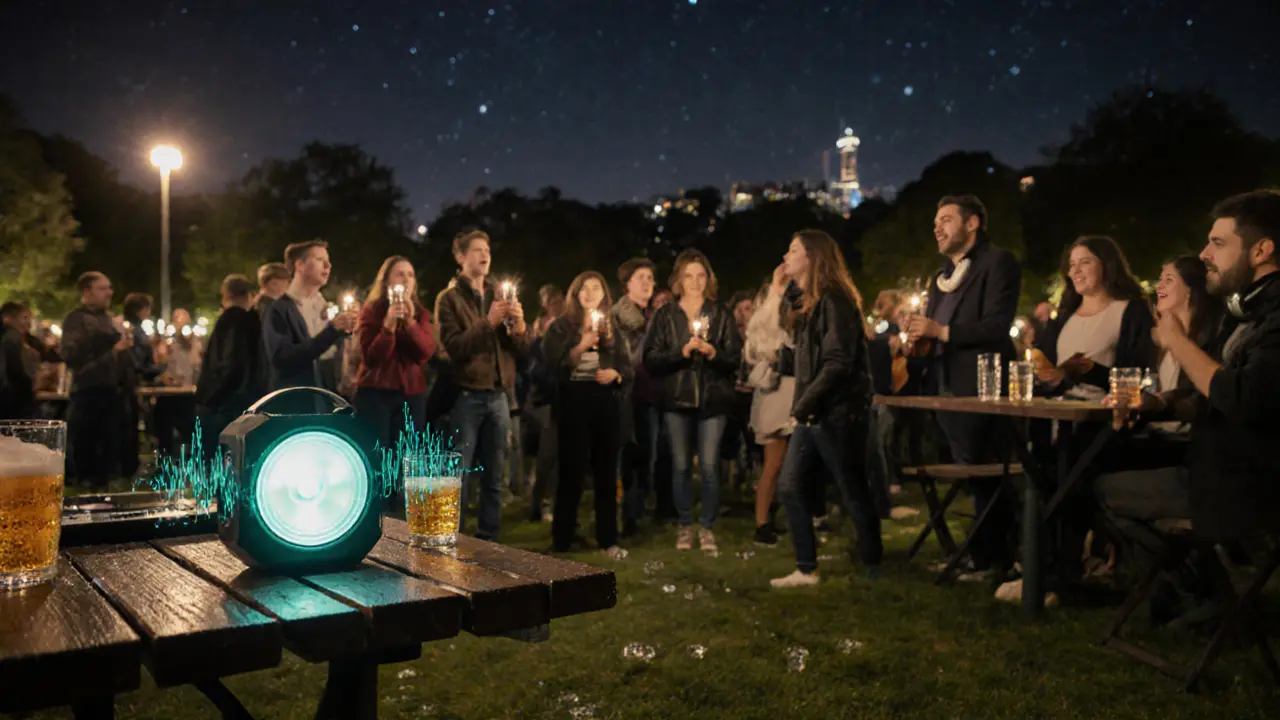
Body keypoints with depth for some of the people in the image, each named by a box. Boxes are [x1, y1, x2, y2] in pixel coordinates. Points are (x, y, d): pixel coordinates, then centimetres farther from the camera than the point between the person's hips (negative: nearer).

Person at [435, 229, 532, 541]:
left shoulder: (501, 297, 16)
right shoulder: (450, 299, 1)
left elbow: (522, 349, 11)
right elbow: (454, 347, -11)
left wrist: (519, 326, -9)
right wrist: (489, 322, -19)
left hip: (499, 396, 5)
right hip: (466, 396, -5)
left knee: (494, 478, 9)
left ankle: (488, 539, 17)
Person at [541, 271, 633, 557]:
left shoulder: (614, 328, 15)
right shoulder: (561, 327, 5)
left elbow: (628, 368, 12)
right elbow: (552, 365, -7)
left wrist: (615, 375, -9)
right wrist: (581, 347, -18)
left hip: (607, 404, 3)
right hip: (573, 404, -3)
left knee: (606, 472, 6)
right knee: (572, 472, -2)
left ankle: (608, 540, 14)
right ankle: (561, 542, 7)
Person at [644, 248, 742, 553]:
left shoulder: (720, 314, 7)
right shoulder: (665, 315, 6)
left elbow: (735, 358, 3)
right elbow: (651, 359, -2)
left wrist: (714, 353, -15)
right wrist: (682, 352, -14)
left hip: (712, 400, 0)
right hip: (677, 400, 0)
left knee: (709, 466, -3)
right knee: (681, 466, 5)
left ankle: (707, 527, 10)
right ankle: (685, 525, 18)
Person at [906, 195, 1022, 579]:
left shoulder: (998, 262, -5)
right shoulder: (940, 277, 21)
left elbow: (998, 326, -16)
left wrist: (941, 331, -16)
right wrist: (920, 339, 0)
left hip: (978, 389, -8)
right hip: (943, 390, 8)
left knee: (985, 477, -2)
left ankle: (994, 560, 8)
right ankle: (979, 554, 21)